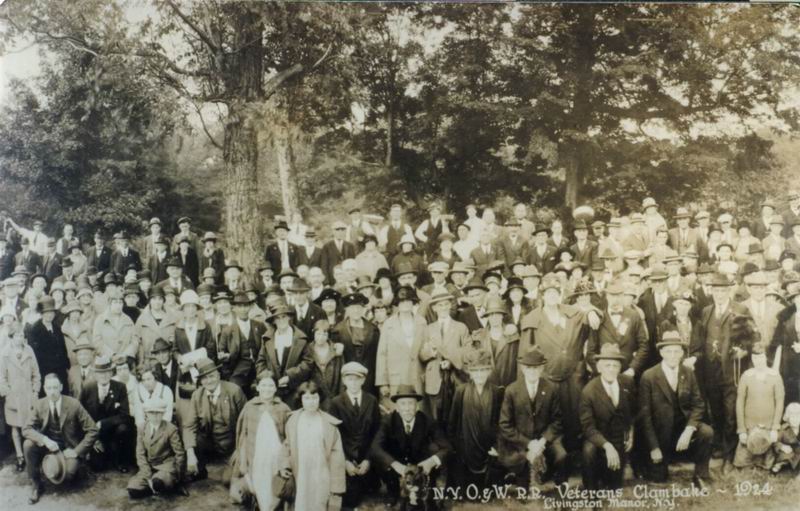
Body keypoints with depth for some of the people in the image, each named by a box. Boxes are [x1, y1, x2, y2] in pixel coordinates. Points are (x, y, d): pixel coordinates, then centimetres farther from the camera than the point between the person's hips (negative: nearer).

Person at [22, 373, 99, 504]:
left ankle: (71, 468, 12)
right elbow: (26, 429, -9)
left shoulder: (73, 404, -17)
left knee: (67, 474, -29)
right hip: (49, 443, 3)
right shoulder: (40, 405, -9)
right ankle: (37, 485, -7)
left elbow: (92, 431, -14)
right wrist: (45, 440, -27)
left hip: (69, 447, -3)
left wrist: (76, 451, -19)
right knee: (28, 445, -26)